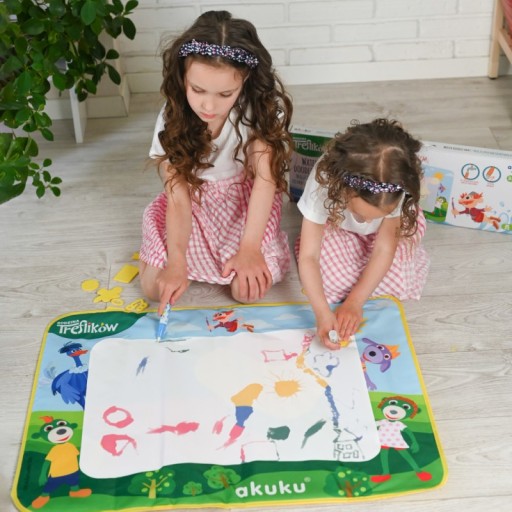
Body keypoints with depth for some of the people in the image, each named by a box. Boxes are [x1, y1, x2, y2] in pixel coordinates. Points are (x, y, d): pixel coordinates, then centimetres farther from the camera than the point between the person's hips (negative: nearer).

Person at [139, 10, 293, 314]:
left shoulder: (261, 102, -23)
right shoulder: (173, 118, -19)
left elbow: (264, 176, -27)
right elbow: (178, 195, -22)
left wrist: (249, 247, -36)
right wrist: (176, 261, -36)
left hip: (247, 196, -1)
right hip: (196, 197, 2)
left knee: (249, 289, -22)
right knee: (156, 287, -11)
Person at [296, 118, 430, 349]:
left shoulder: (396, 187, -38)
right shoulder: (323, 182, -41)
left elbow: (384, 249, -29)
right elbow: (308, 256, -38)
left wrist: (354, 302, -35)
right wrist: (322, 312, -50)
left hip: (386, 229, 1)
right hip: (336, 228, -1)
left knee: (397, 282, -18)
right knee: (332, 281, -25)